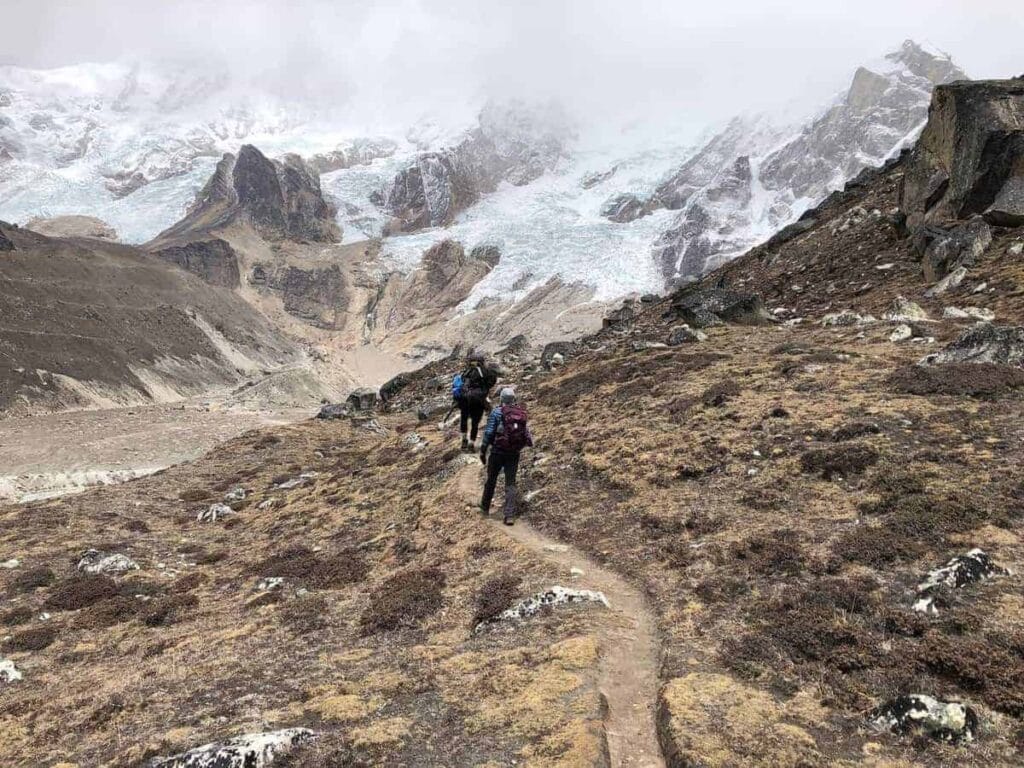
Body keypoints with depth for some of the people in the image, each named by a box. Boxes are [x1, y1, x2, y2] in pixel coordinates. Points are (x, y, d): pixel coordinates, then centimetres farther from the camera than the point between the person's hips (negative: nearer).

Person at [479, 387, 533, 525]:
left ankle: (485, 507, 33)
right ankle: (510, 514, -4)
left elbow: (488, 432, -11)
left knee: (491, 480, 16)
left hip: (498, 451, -2)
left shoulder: (496, 412, -9)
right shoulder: (522, 413, 2)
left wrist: (483, 451, -5)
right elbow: (525, 432, 7)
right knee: (511, 483, 6)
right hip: (514, 453, 3)